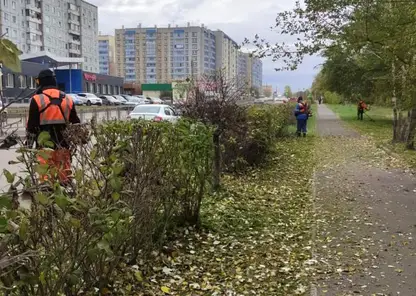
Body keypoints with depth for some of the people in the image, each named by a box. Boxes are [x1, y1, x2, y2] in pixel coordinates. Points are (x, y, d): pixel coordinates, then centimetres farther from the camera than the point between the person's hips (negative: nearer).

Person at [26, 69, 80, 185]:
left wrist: (28, 144, 5)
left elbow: (31, 126, -5)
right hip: (63, 145, 4)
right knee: (65, 176, 11)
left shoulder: (37, 100, -6)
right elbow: (76, 124, 12)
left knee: (46, 176, -1)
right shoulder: (68, 99, 8)